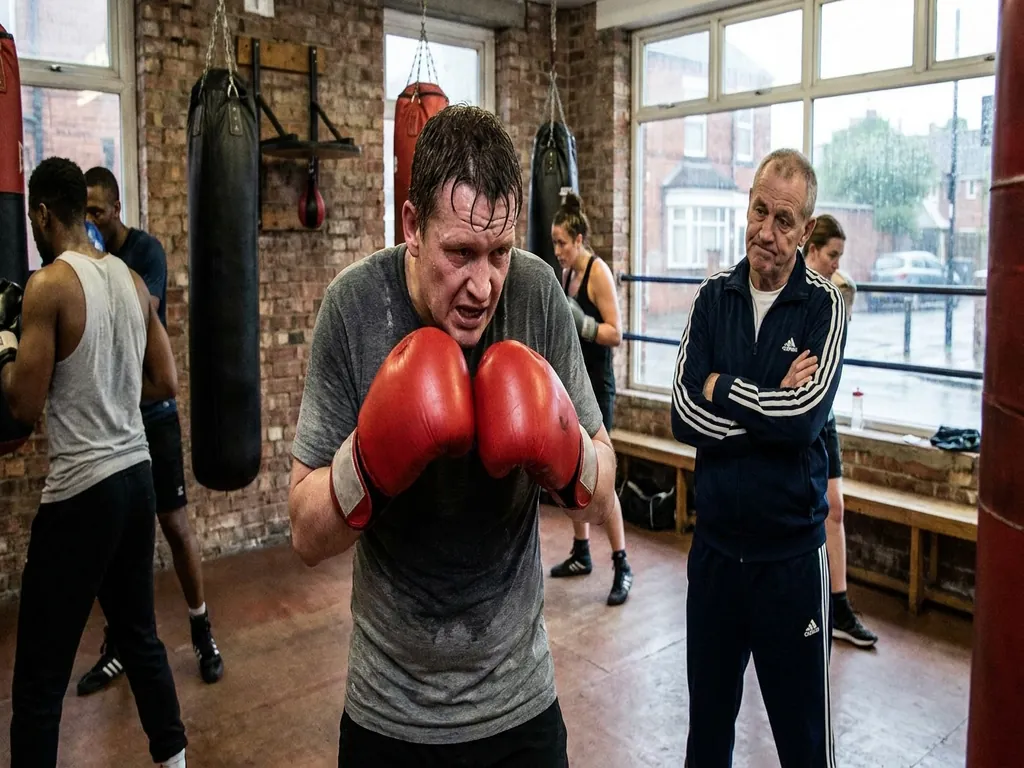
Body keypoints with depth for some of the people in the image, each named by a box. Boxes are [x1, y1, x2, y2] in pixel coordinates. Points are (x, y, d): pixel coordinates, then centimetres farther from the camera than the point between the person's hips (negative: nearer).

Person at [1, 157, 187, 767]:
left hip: (83, 488, -7)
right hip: (137, 474, 7)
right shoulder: (131, 279, 7)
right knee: (139, 632, 22)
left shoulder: (49, 284, -12)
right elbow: (166, 383, 11)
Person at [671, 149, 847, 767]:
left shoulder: (824, 306, -7)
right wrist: (773, 410, -16)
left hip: (791, 552, -3)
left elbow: (806, 415, -22)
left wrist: (719, 387, -11)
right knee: (707, 716, 20)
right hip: (715, 542, 3)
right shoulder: (714, 298, 1)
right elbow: (685, 416, -8)